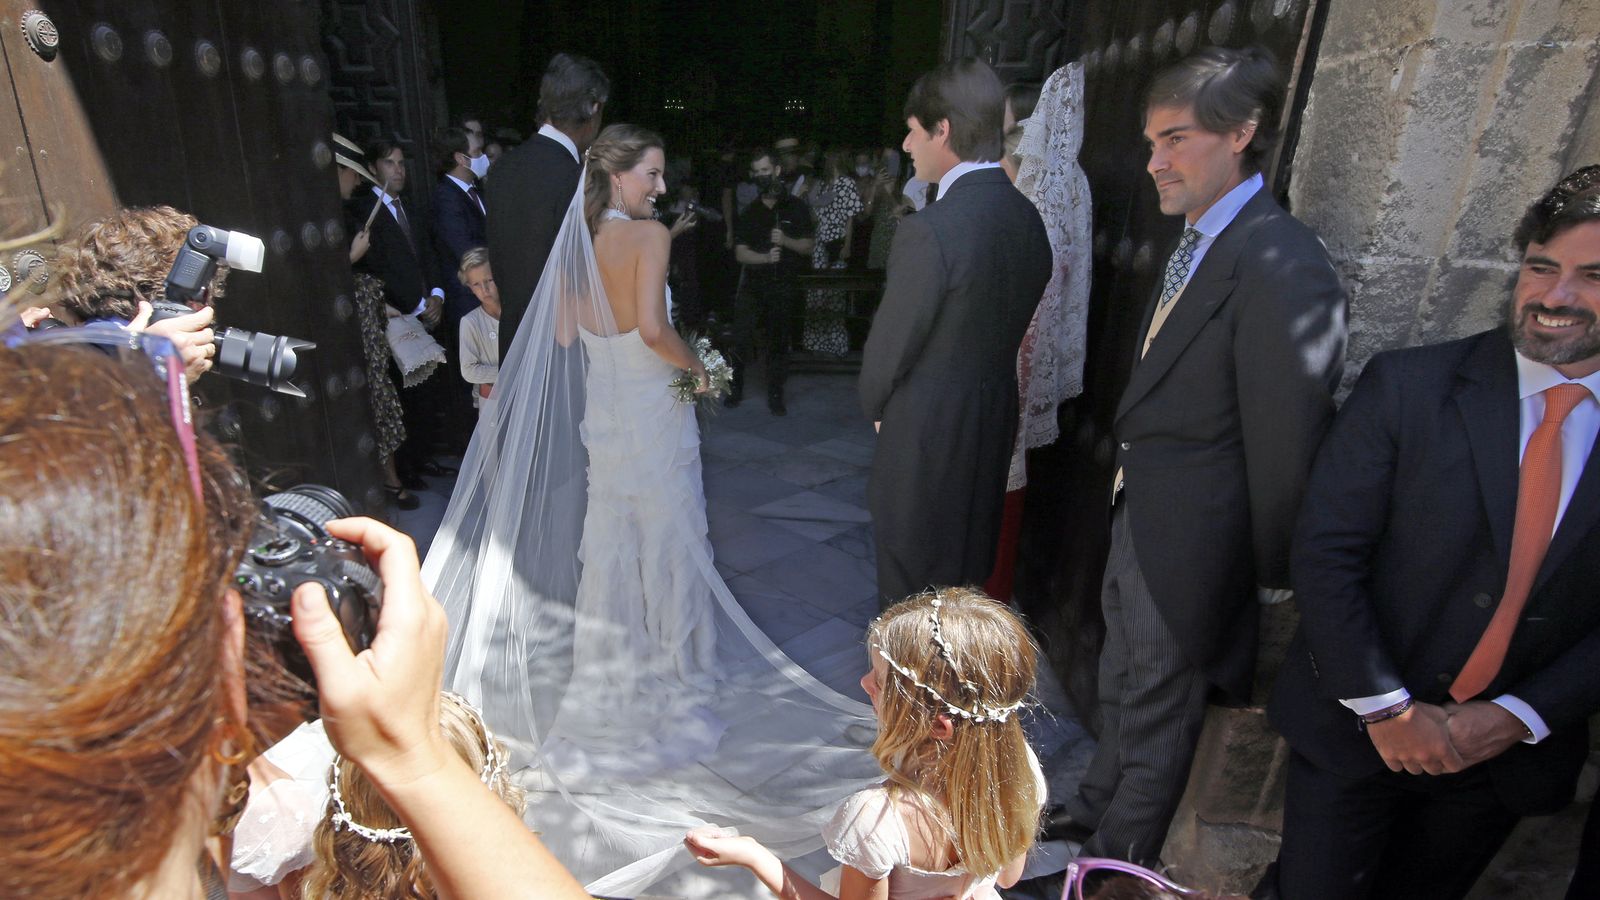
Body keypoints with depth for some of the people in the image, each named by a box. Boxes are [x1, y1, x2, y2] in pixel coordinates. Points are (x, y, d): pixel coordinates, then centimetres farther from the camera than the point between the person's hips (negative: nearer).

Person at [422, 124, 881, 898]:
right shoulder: (650, 235, -15)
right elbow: (653, 327, -27)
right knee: (669, 535, 8)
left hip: (600, 410, 6)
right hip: (653, 409, -6)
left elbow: (564, 333, 7)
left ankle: (610, 660, 29)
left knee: (608, 536, 16)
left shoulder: (577, 240, 4)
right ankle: (679, 663, 21)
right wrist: (696, 366, -10)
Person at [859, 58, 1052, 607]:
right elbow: (1015, 322, 7)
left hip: (926, 433, -7)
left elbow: (890, 344, -14)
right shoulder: (1028, 217, 0)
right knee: (968, 576, 23)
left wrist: (876, 406, 5)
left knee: (913, 591, 10)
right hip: (994, 422, 8)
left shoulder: (928, 232, -23)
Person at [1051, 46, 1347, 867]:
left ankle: (1113, 859, 38)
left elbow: (1285, 446, -21)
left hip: (1189, 544, -8)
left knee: (1157, 715, 14)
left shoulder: (1282, 268, -25)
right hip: (1136, 520, 9)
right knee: (1120, 690, 27)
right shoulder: (1196, 244, 5)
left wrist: (1264, 579, -11)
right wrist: (1127, 499, 11)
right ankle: (1092, 811, 51)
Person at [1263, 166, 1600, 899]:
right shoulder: (1408, 385, -12)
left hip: (1511, 753, 3)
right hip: (1354, 725, -2)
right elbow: (1324, 552, -14)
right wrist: (1386, 708, -14)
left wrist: (1519, 717, -10)